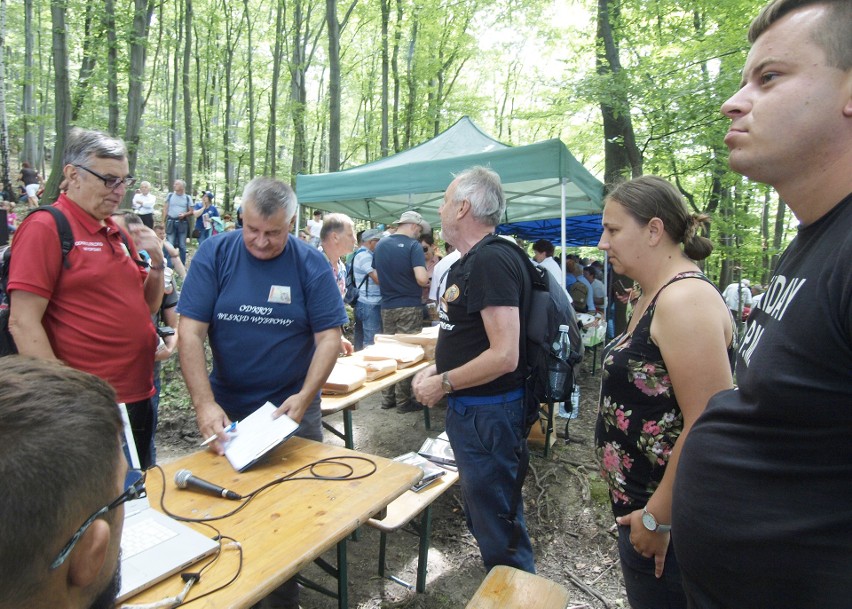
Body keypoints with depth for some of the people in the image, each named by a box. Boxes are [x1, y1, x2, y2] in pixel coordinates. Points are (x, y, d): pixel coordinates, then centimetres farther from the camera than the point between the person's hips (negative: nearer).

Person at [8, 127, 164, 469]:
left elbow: (147, 306, 16)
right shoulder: (45, 228, -10)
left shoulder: (116, 232, 11)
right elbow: (23, 323, -15)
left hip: (138, 397, 7)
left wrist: (156, 260, -1)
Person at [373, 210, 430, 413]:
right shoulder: (413, 246, -12)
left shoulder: (380, 244, 7)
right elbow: (421, 279, -22)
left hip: (387, 306, 6)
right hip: (409, 306, -6)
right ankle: (403, 400, 9)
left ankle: (387, 398, 20)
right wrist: (426, 283, -1)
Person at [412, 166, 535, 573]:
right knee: (481, 513, 25)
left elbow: (505, 356, -27)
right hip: (468, 408, 11)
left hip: (489, 413, -11)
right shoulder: (469, 261, 12)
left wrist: (444, 383, -17)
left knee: (497, 523, 5)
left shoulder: (491, 261, -21)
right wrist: (435, 369, 6)